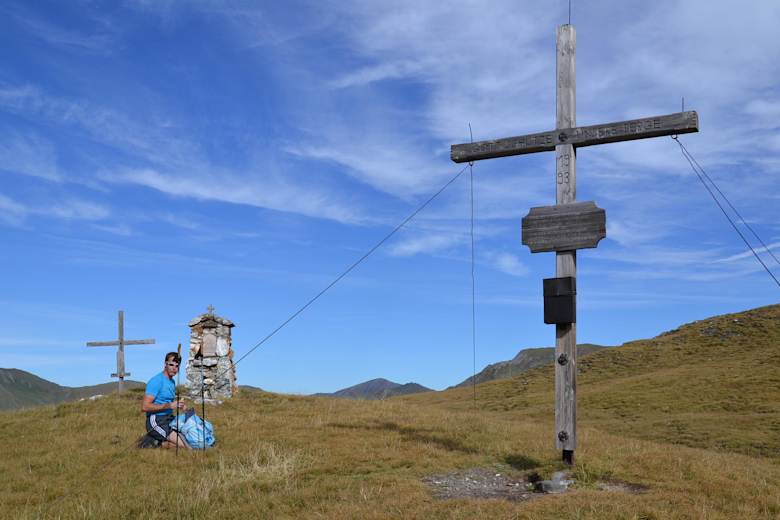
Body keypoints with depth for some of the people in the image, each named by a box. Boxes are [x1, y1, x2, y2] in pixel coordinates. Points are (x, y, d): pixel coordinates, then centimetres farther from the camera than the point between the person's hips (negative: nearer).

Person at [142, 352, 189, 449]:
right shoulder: (156, 381, -13)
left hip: (169, 419, 9)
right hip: (156, 421, -9)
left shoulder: (172, 382, 15)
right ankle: (157, 443, -2)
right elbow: (144, 407, -21)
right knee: (185, 445, -21)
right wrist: (169, 405, -21)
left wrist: (179, 405, 8)